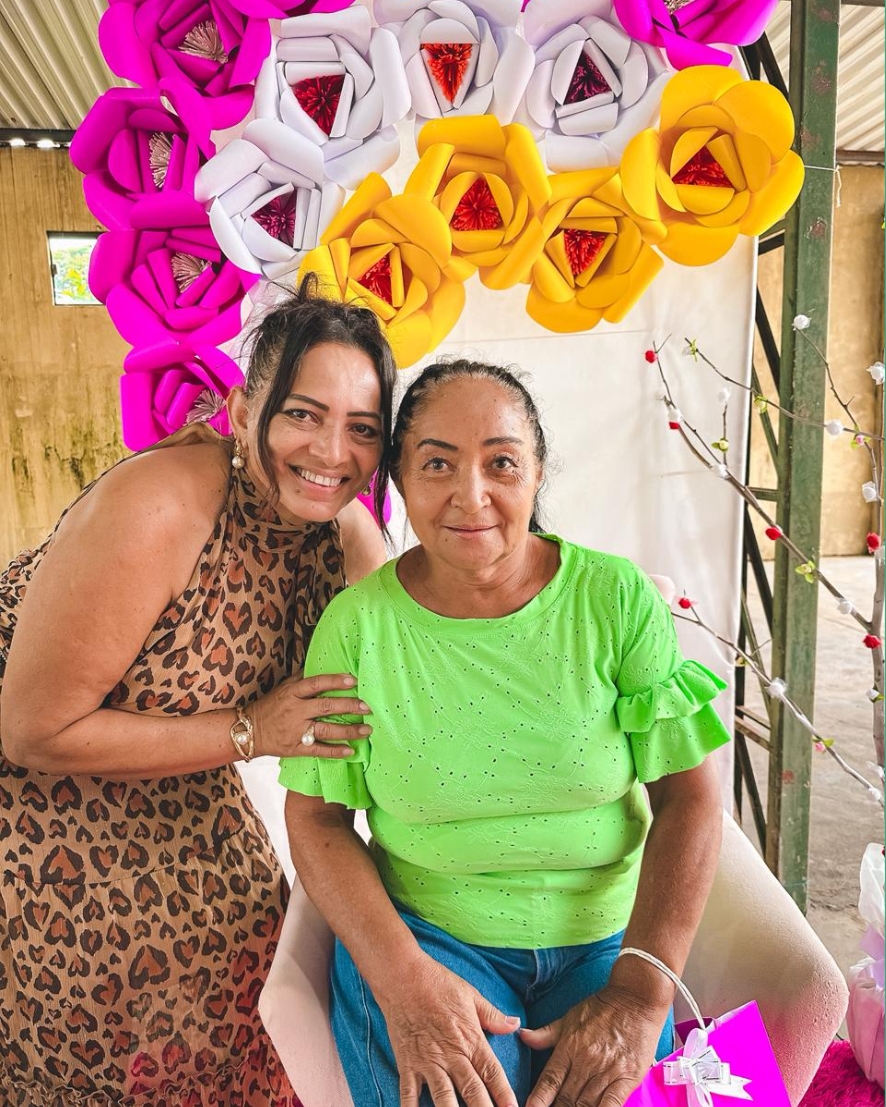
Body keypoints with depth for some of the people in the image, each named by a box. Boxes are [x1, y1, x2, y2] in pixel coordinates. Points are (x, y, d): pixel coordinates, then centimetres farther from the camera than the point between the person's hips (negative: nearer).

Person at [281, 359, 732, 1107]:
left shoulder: (617, 598, -9)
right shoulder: (357, 623, -9)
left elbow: (689, 798, -7)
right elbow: (316, 818, -4)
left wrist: (641, 994, -14)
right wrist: (402, 978, -16)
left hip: (607, 941, 2)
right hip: (419, 935, -1)